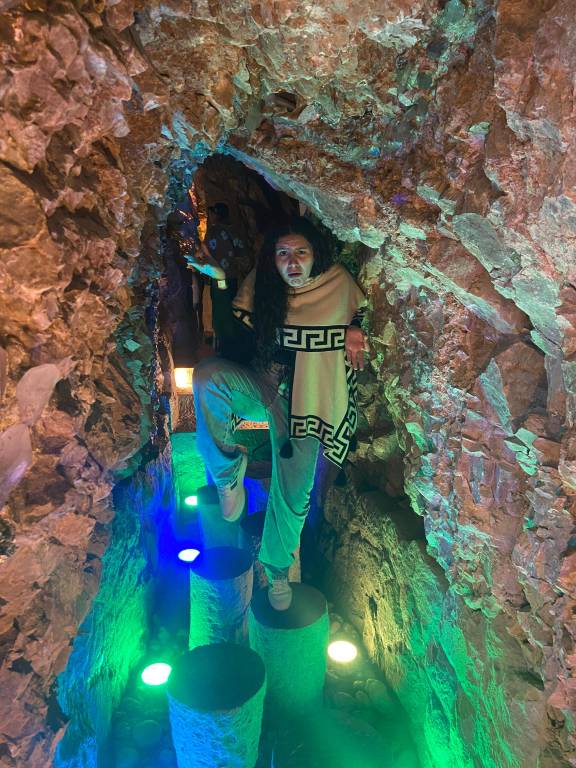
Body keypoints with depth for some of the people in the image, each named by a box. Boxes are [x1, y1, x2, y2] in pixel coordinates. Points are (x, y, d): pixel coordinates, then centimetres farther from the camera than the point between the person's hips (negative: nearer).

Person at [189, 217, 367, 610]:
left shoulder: (339, 283, -5)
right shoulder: (259, 286, -3)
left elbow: (360, 311, 16)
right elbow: (234, 343, -4)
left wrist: (356, 330, -6)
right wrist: (219, 282, -11)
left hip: (306, 400, 0)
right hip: (261, 386, 1)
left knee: (293, 494, 6)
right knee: (207, 375, -33)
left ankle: (278, 569, 36)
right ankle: (228, 469, -13)